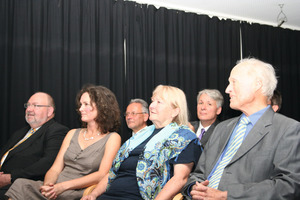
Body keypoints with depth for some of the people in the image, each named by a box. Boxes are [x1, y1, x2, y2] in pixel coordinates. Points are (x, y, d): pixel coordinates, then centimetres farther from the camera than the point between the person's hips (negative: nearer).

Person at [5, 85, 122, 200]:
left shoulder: (112, 138, 3)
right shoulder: (72, 134, 19)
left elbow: (102, 175, -10)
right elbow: (55, 169, 12)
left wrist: (63, 186, -18)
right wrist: (47, 185, -12)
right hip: (55, 190, 5)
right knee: (21, 184, -26)